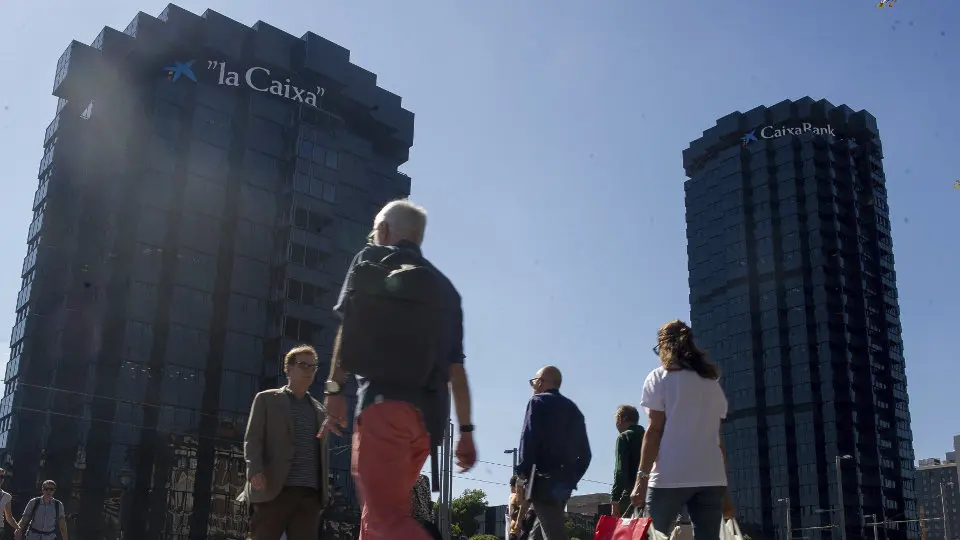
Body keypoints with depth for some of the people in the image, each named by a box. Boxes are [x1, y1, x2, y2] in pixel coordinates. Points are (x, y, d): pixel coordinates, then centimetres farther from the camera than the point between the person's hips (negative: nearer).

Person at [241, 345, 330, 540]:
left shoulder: (319, 409, 23)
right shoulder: (267, 399, 10)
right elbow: (252, 439, 1)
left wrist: (325, 489, 13)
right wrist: (255, 471, -15)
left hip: (310, 493, 4)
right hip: (274, 489, -4)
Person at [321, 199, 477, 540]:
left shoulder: (373, 259, 11)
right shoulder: (444, 286, 25)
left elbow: (350, 324, -4)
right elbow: (456, 366, 20)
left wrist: (335, 388, -8)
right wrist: (466, 430, 19)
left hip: (386, 400, -7)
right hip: (429, 412, 7)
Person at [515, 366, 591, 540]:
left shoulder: (538, 402, 0)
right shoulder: (573, 409, 20)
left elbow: (529, 439, -13)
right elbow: (585, 453, 17)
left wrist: (523, 473, -11)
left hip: (544, 481, -7)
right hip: (564, 484, 7)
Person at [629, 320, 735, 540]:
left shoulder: (660, 377, 5)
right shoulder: (712, 382, 19)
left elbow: (655, 430, -5)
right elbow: (717, 438, 16)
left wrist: (642, 477, -7)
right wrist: (725, 490, 16)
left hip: (671, 477, -4)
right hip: (711, 478, 4)